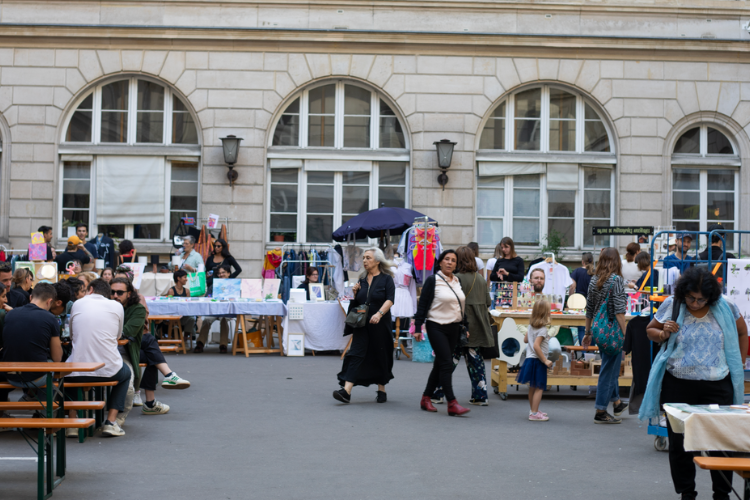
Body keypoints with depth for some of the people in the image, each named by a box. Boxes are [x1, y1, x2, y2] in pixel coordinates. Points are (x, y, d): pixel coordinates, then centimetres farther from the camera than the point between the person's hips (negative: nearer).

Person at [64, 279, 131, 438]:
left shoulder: (78, 304, 8)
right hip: (108, 371, 0)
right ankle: (111, 422, 19)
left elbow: (72, 335, 18)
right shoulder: (116, 306, 6)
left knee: (67, 373, 37)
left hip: (77, 373, 1)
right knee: (126, 372, 34)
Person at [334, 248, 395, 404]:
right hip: (362, 324, 4)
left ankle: (381, 390, 21)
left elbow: (390, 300, -14)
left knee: (380, 356, 6)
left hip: (380, 325, -4)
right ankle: (346, 390, -19)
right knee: (356, 354, -9)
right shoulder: (362, 281, 14)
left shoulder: (386, 279, -1)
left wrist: (379, 314, -29)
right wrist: (355, 293, -1)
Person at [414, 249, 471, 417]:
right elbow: (422, 305, -8)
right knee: (446, 364, -12)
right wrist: (418, 327, -12)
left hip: (453, 328, 7)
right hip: (437, 327, -7)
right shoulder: (432, 281, -7)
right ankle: (452, 404, -14)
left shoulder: (457, 281, 12)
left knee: (440, 364, 11)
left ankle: (426, 398, 21)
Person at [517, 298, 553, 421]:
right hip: (538, 361, -9)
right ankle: (534, 413, -4)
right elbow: (536, 346, -26)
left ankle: (533, 410, 27)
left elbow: (525, 339, 19)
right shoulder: (542, 329, -18)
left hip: (530, 359, 9)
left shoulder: (531, 326, 7)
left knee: (532, 387, 17)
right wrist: (545, 361, -22)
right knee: (539, 388, -4)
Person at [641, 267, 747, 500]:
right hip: (678, 383, 0)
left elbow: (742, 332, 16)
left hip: (717, 385, 0)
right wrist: (663, 334, -11)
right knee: (679, 441, 5)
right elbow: (650, 330, 11)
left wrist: (740, 363, 11)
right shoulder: (671, 306, -1)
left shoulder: (725, 308, 0)